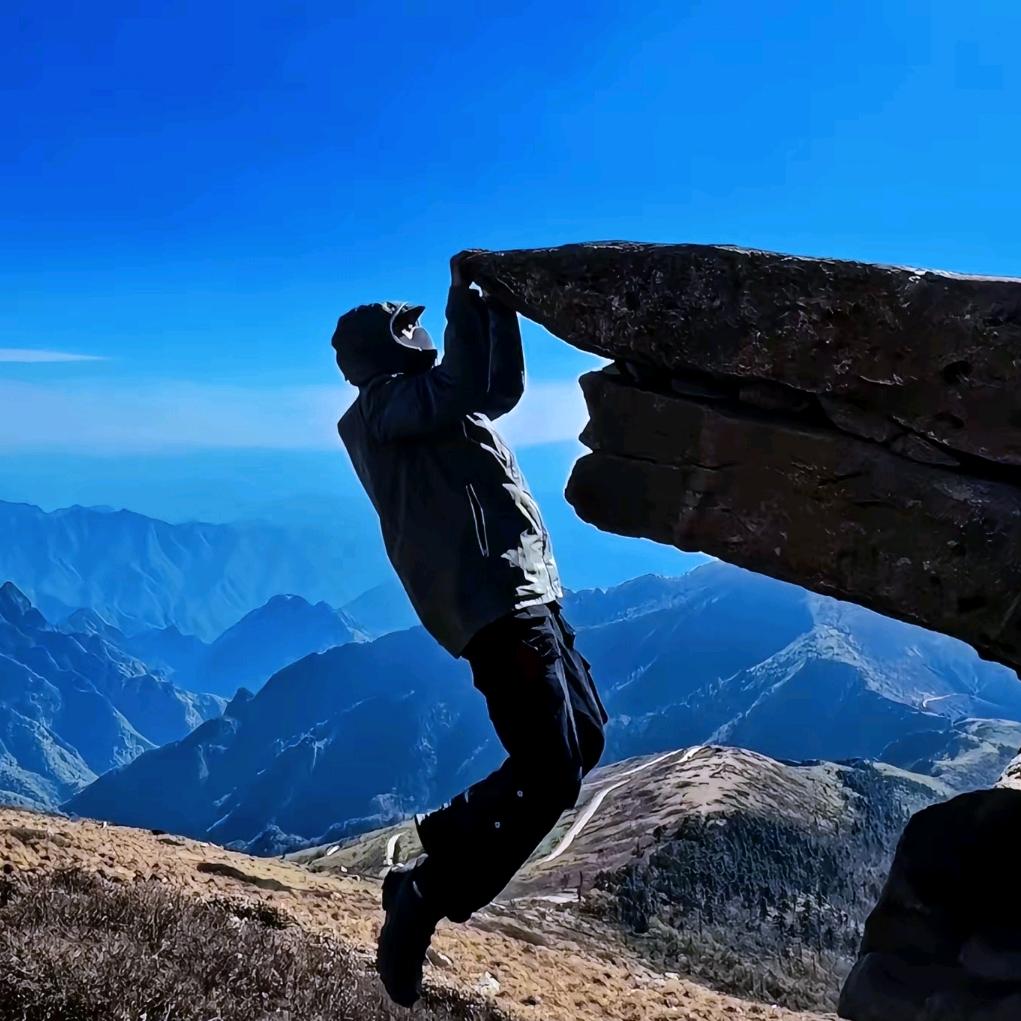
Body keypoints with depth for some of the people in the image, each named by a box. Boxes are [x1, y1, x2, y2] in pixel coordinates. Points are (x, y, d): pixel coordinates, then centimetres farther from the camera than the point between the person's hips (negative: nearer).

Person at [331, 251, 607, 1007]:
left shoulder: (427, 403, 23)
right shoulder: (380, 408, -5)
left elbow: (502, 387, 27)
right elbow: (463, 388, -21)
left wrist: (497, 306, 17)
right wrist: (463, 297, -11)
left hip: (524, 593, 10)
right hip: (491, 602, -10)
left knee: (583, 738, 18)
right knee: (550, 780, -13)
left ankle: (443, 836, 22)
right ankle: (422, 899, -3)